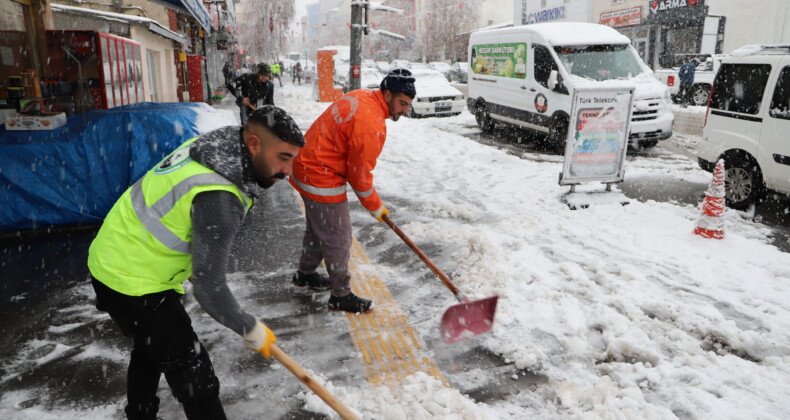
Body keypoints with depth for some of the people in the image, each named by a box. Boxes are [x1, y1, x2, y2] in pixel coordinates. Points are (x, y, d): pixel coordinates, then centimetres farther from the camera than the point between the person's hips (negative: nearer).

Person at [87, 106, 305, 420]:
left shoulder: (209, 148, -6)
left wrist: (191, 265, 19)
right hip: (133, 282, -10)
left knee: (150, 349, 30)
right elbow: (208, 287, -28)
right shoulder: (218, 198, -32)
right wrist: (250, 329, -14)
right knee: (192, 373, 0)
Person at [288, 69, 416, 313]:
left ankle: (305, 274, 46)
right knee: (338, 240, 3)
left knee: (317, 229, 26)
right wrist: (376, 207, -4)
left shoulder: (361, 97, 2)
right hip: (322, 181, -10)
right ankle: (341, 296, 18)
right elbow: (359, 174, -19)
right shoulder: (371, 125, -26)